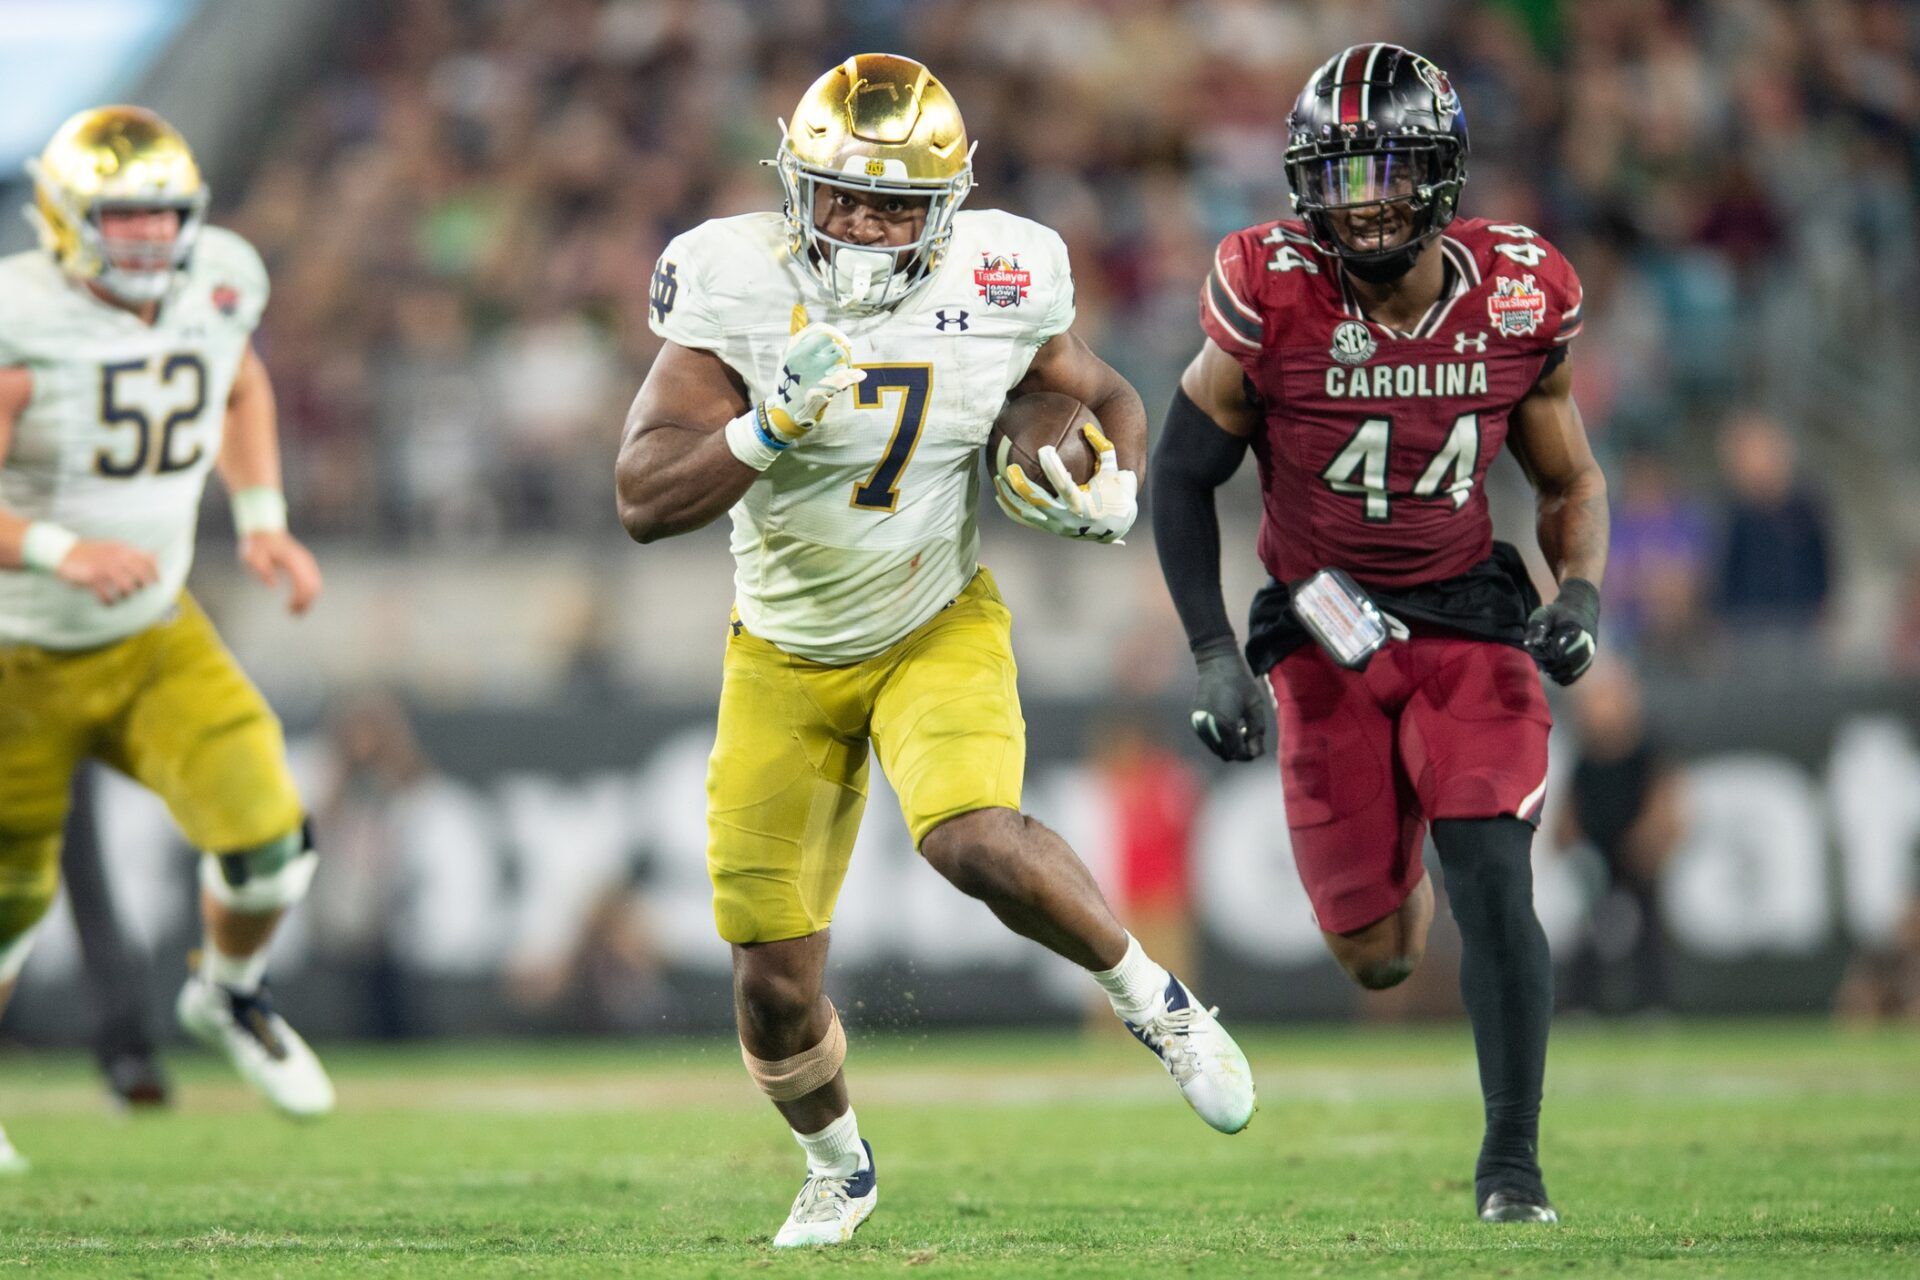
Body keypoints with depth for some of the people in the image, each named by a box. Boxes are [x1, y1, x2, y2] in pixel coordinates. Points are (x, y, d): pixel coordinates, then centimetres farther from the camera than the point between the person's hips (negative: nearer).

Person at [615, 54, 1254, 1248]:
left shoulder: (998, 290, -14)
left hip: (936, 627, -1)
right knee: (775, 990, 2)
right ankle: (838, 1170, 33)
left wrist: (1112, 498, -15)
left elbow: (1111, 402, 6)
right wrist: (773, 426, -38)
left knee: (977, 841, -32)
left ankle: (1155, 1001, -5)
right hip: (787, 657, 1)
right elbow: (646, 502, -23)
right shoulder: (740, 289, -19)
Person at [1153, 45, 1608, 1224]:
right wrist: (1214, 659, -8)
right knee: (1377, 954, 2)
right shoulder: (1273, 299, -15)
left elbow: (1571, 481, 8)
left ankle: (1513, 1161, -1)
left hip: (1471, 621, 0)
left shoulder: (1517, 302, -9)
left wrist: (1578, 598, -11)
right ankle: (1407, 874, 42)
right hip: (1326, 632, 0)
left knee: (1492, 883, -17)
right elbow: (1184, 475, -3)